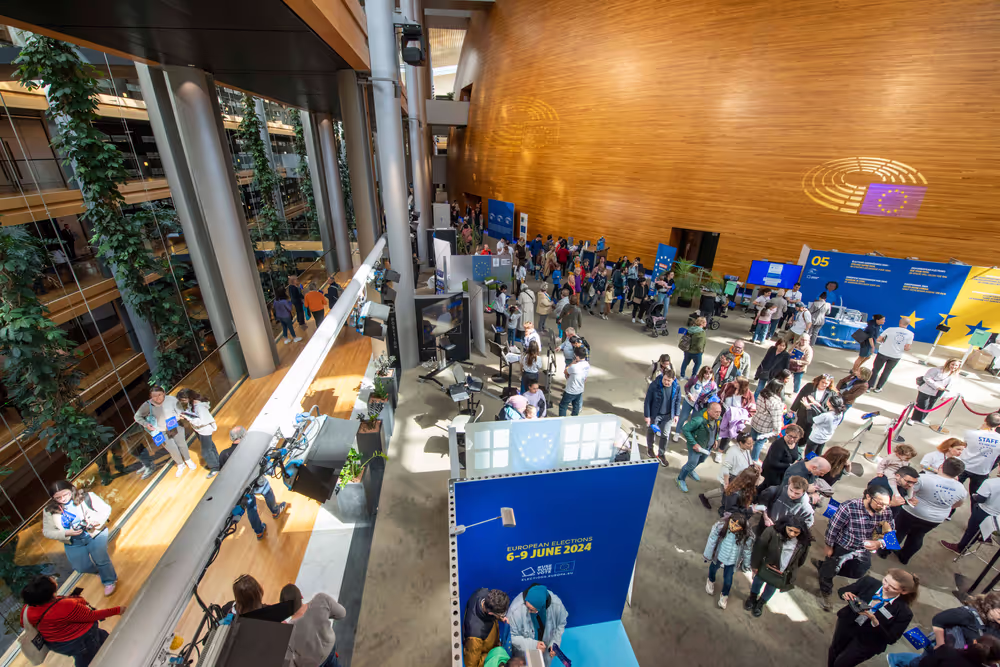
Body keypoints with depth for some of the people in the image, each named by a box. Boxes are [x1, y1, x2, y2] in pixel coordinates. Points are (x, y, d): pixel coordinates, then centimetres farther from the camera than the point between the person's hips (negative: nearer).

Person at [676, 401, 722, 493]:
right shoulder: (699, 420, -37)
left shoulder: (718, 419, -13)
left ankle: (690, 471, 57)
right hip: (696, 446, -7)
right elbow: (685, 429, -30)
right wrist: (694, 444, -27)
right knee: (692, 464, 4)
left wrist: (716, 439, 3)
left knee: (701, 460, 28)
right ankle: (681, 479, 29)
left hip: (708, 447, 7)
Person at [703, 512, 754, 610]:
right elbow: (712, 540, -18)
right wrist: (708, 555, -6)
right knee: (713, 568, 28)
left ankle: (724, 595, 49)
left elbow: (747, 551, -12)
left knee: (728, 580, 15)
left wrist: (746, 565, 2)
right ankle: (711, 581, 64)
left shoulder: (747, 536, -32)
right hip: (718, 555, 1)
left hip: (731, 562, -1)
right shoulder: (720, 526, -33)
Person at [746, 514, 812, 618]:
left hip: (783, 575, 2)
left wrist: (791, 572, 8)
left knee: (771, 588, 23)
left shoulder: (804, 542, -20)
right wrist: (755, 565, -11)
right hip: (765, 567, -2)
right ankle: (752, 598, 52)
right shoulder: (772, 531, -31)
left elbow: (801, 560, 0)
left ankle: (760, 603, 51)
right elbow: (759, 547, -20)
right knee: (758, 581, 23)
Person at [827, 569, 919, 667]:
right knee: (834, 650, 23)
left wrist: (874, 620, -34)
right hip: (847, 624, 3)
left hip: (867, 642, -2)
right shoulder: (869, 582, -19)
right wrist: (846, 595, -28)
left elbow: (891, 639, -18)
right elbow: (842, 591, -5)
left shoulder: (904, 612, -24)